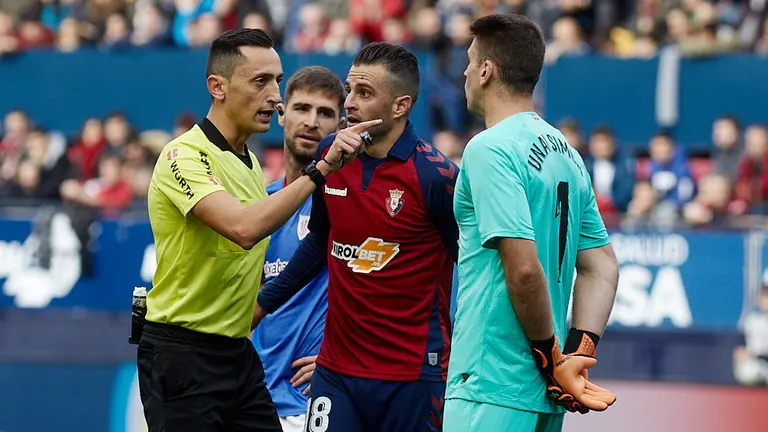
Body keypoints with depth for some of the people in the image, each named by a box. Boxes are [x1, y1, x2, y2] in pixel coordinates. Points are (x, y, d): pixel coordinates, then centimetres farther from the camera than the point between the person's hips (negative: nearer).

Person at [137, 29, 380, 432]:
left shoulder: (249, 162, 13)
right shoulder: (185, 155, -15)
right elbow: (244, 228, -32)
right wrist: (320, 169, -33)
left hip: (238, 353, 8)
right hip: (182, 357, -8)